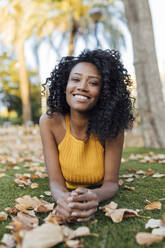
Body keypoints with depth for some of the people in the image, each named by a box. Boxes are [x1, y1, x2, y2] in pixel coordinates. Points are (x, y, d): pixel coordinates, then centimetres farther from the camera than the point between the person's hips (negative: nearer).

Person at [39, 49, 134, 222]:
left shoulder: (111, 125, -24)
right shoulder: (49, 121, -22)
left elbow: (111, 182, -21)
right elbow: (55, 180, -22)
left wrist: (95, 196, -46)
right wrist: (62, 197, -47)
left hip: (99, 197, 1)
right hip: (67, 193, 0)